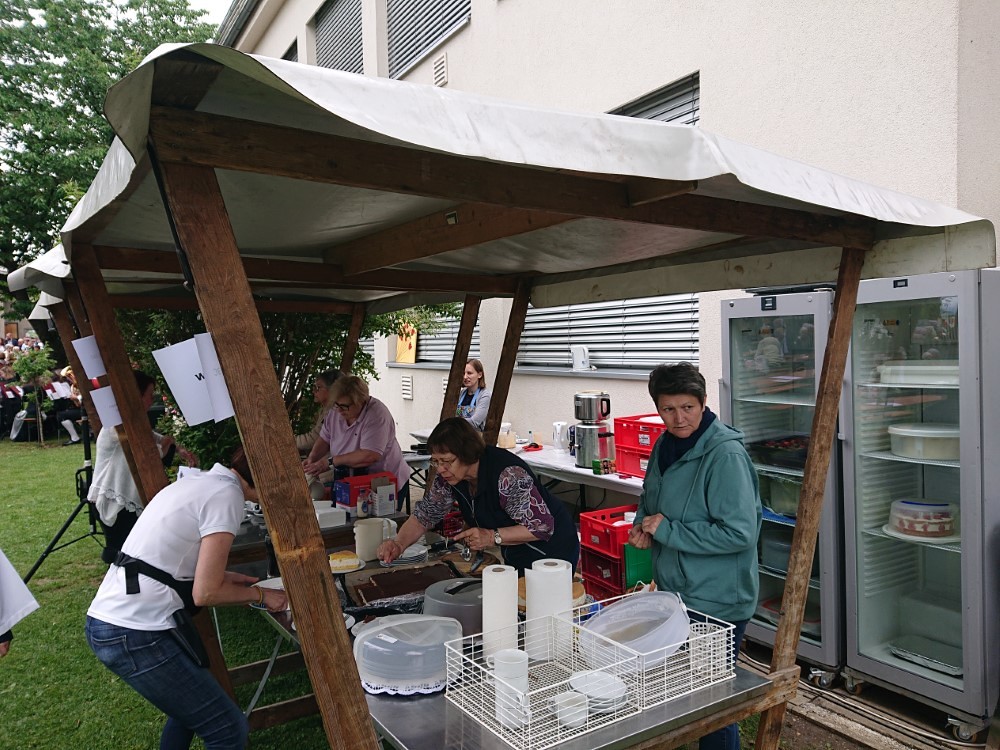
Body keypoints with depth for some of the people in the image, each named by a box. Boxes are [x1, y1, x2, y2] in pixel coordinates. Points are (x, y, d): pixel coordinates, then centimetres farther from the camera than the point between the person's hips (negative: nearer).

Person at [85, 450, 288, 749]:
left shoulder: (197, 480, 12)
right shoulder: (227, 496, -16)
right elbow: (205, 594, -16)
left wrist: (225, 576, 17)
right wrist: (258, 595, -1)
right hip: (134, 636, -10)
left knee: (190, 704, 26)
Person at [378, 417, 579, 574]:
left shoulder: (508, 474, -33)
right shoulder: (449, 478, -9)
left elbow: (542, 526, -30)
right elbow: (424, 515, -1)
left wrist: (492, 537, -38)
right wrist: (398, 545, -19)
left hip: (551, 549, -7)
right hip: (514, 555, 7)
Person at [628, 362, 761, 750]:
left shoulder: (726, 455, -22)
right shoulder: (665, 446, 2)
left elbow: (740, 532, -26)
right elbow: (650, 500, 19)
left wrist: (666, 530, -22)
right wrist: (643, 525, -3)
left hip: (717, 604, -8)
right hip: (673, 591, 8)